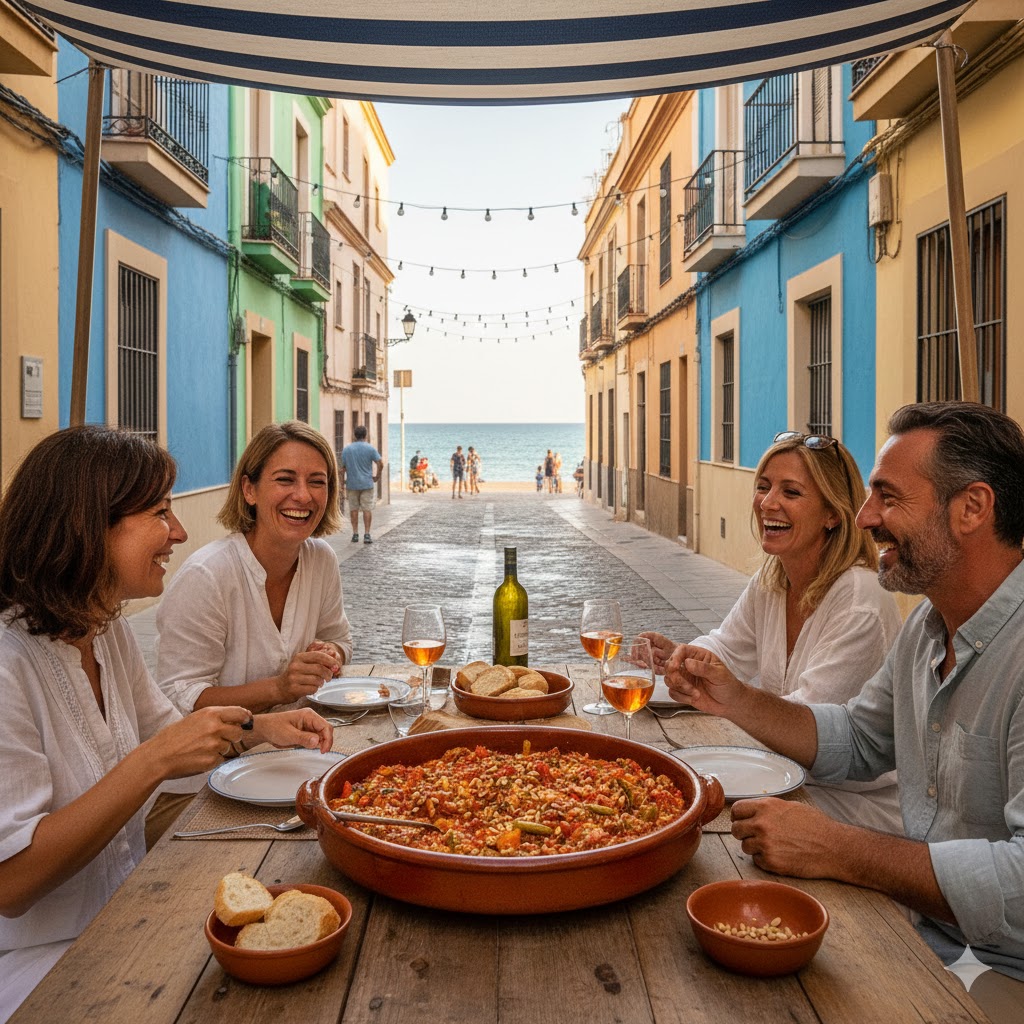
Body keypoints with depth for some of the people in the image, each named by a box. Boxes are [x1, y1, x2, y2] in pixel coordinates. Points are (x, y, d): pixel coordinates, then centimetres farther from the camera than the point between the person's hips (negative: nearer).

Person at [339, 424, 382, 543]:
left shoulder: (346, 449, 2)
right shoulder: (370, 448, -4)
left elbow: (342, 467, 2)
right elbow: (380, 463, -9)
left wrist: (343, 480, 13)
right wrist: (377, 476, 5)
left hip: (352, 484, 2)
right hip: (367, 484, -2)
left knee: (353, 509, 9)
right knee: (367, 509, 1)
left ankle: (355, 534, 9)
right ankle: (367, 535, -3)